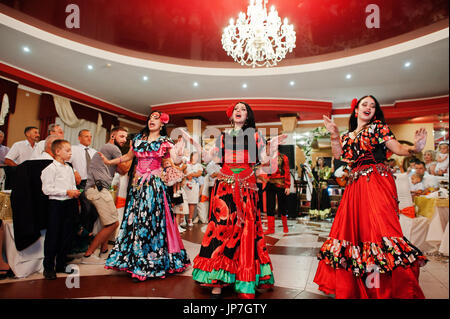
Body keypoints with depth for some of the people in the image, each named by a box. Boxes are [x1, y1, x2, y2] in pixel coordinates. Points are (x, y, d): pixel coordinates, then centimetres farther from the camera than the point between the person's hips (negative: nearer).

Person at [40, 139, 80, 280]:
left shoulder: (69, 168, 12)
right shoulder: (51, 168, -10)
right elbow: (47, 189, -16)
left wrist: (75, 192, 0)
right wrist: (66, 192, -17)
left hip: (69, 203, 7)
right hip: (56, 204, -7)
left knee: (67, 235, 11)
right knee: (53, 236, 0)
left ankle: (61, 265, 24)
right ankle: (48, 267, 14)